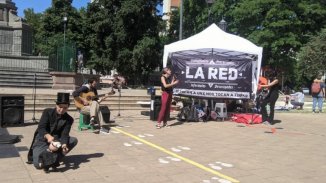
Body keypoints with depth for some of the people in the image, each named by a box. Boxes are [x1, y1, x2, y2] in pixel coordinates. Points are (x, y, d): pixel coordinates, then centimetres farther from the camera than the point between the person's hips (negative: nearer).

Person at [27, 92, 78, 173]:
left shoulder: (69, 119, -5)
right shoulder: (47, 112, -10)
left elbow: (64, 135, -15)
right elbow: (41, 128, -21)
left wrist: (64, 145, -38)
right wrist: (48, 136, -42)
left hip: (56, 140, 3)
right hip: (42, 140, -3)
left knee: (74, 140, -22)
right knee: (38, 164, -26)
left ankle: (54, 158, -25)